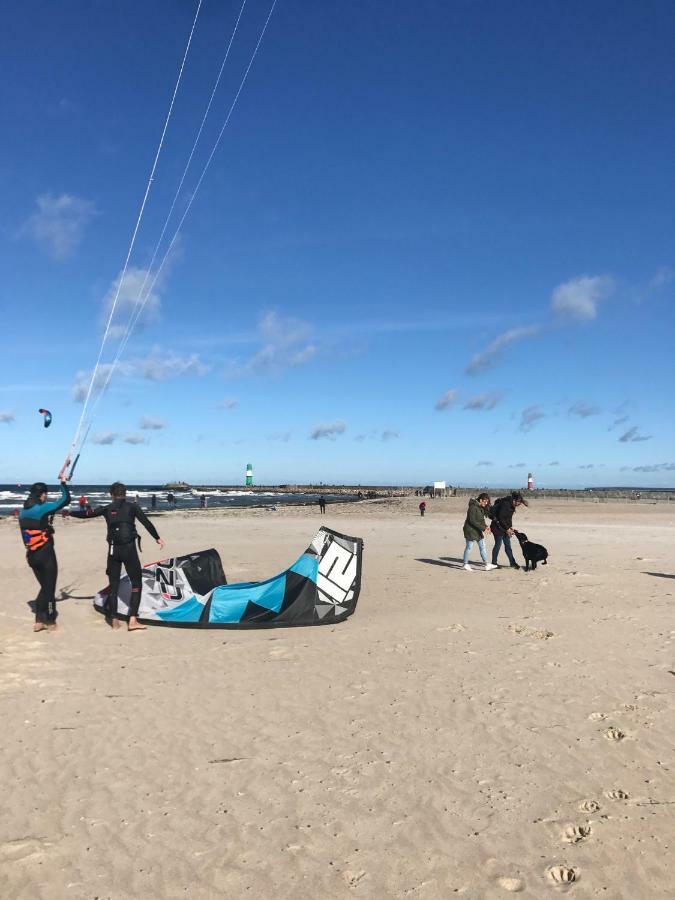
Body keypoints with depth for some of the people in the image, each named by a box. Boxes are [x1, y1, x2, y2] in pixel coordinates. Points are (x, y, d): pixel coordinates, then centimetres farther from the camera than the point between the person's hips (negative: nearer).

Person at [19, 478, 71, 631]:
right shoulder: (41, 509, -14)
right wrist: (63, 482, -2)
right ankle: (50, 622, 13)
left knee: (45, 587, 18)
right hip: (45, 553, -7)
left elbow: (32, 529, 11)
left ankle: (39, 620, 16)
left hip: (31, 555, 7)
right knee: (49, 588, 5)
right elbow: (66, 499, -14)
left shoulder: (23, 512, 8)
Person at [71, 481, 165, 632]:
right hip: (129, 549, -3)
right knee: (136, 583, 4)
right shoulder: (132, 507, -1)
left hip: (114, 550, 3)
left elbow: (85, 514, 14)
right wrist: (157, 538, 10)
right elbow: (146, 523, -2)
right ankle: (133, 620, -5)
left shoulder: (106, 509, 6)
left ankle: (114, 620, 16)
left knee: (113, 584, 13)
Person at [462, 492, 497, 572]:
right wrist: (483, 528, -23)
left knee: (483, 547, 7)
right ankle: (466, 564, 15)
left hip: (478, 531, 9)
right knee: (469, 547, 2)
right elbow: (472, 521, -23)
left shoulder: (482, 508, 9)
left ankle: (487, 565, 8)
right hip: (470, 530, -9)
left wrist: (485, 526, -5)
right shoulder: (473, 507, -20)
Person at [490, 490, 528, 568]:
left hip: (505, 528, 9)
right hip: (498, 527, -9)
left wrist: (510, 527, 3)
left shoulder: (512, 506, 4)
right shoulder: (505, 504, -23)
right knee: (498, 545, -1)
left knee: (508, 545, 9)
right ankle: (494, 563, 9)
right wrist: (507, 529, -17)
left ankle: (512, 563, 13)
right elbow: (501, 518, -23)